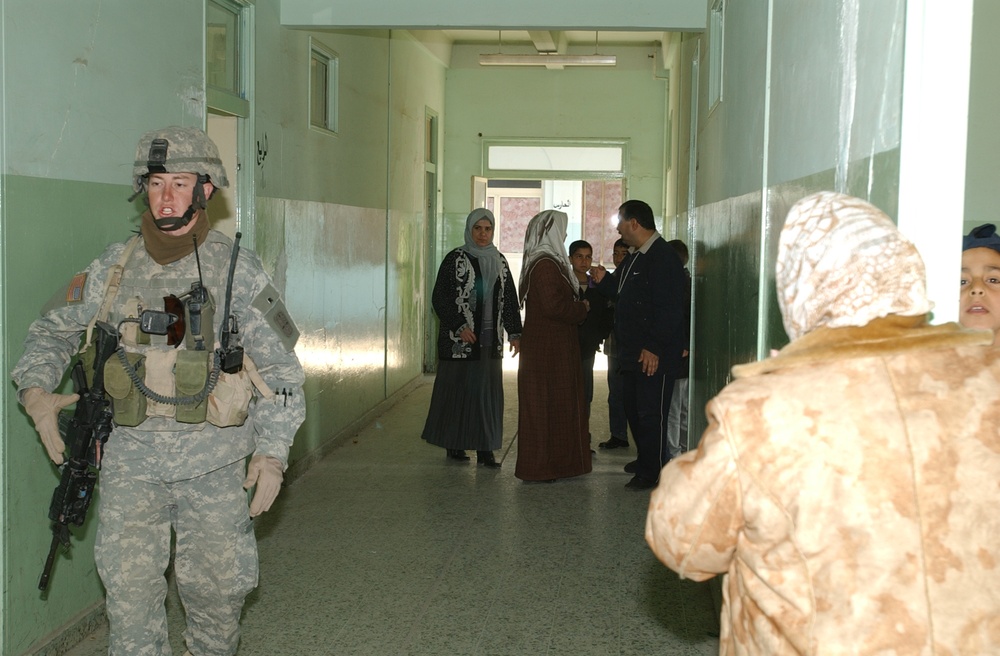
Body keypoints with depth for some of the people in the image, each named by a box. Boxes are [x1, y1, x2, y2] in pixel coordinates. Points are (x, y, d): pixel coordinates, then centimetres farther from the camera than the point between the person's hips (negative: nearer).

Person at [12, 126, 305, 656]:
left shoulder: (237, 270, -3)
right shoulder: (114, 267, 4)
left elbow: (280, 369, -1)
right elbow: (53, 329, 17)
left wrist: (272, 453, -8)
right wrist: (34, 389, -2)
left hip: (213, 459, -1)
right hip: (131, 457, 2)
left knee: (217, 584, 7)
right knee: (129, 586, -5)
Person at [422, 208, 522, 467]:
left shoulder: (499, 261, 10)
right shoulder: (455, 259, -4)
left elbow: (510, 300, 12)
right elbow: (439, 297, -7)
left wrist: (514, 333, 3)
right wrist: (459, 327, -15)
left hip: (490, 340, 4)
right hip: (459, 339, -4)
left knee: (487, 392, 3)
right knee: (457, 389, 2)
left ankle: (485, 448, 7)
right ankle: (454, 445, 13)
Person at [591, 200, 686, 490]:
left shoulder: (663, 257, -16)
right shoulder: (634, 257, 17)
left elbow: (669, 308, -22)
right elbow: (621, 293, 25)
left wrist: (654, 347, -23)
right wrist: (604, 281, 7)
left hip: (654, 356, -10)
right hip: (633, 351, 10)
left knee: (650, 412, -4)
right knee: (633, 408, 17)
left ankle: (652, 471, 5)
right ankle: (644, 458, 32)